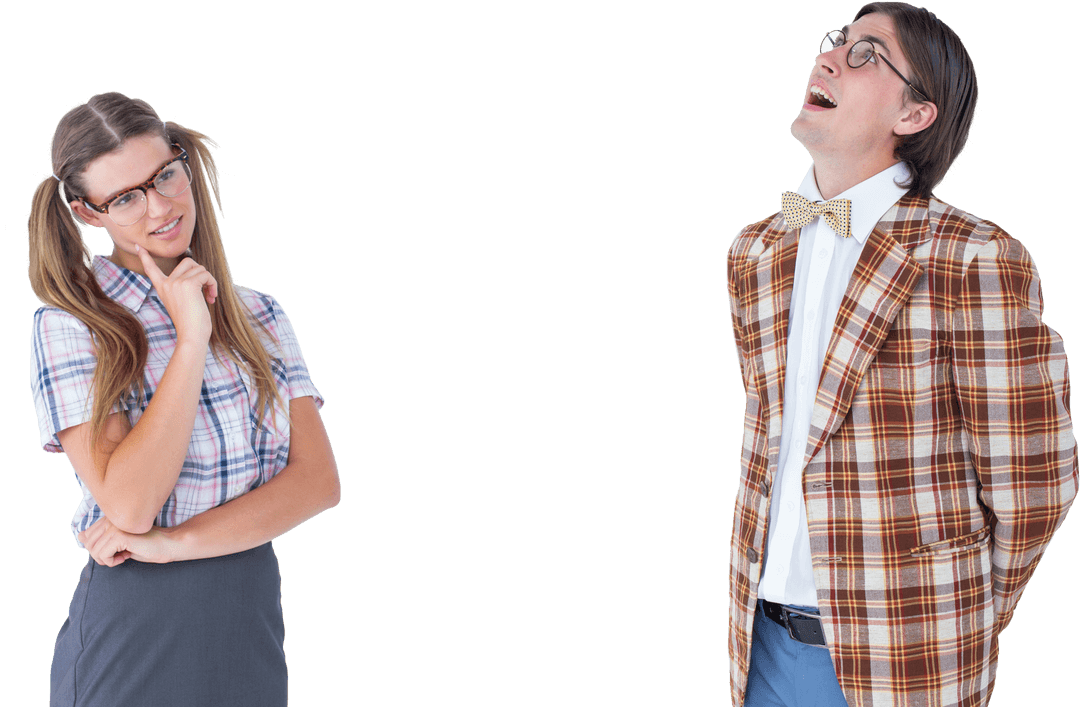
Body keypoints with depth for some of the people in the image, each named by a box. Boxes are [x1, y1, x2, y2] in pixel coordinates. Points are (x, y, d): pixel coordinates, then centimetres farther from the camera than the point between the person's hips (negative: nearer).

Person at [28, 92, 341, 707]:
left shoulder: (259, 315, 5)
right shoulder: (71, 325, -8)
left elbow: (319, 479, -5)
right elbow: (130, 504, -19)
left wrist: (175, 542, -17)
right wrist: (192, 338, -18)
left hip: (254, 628, 4)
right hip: (134, 628, -4)